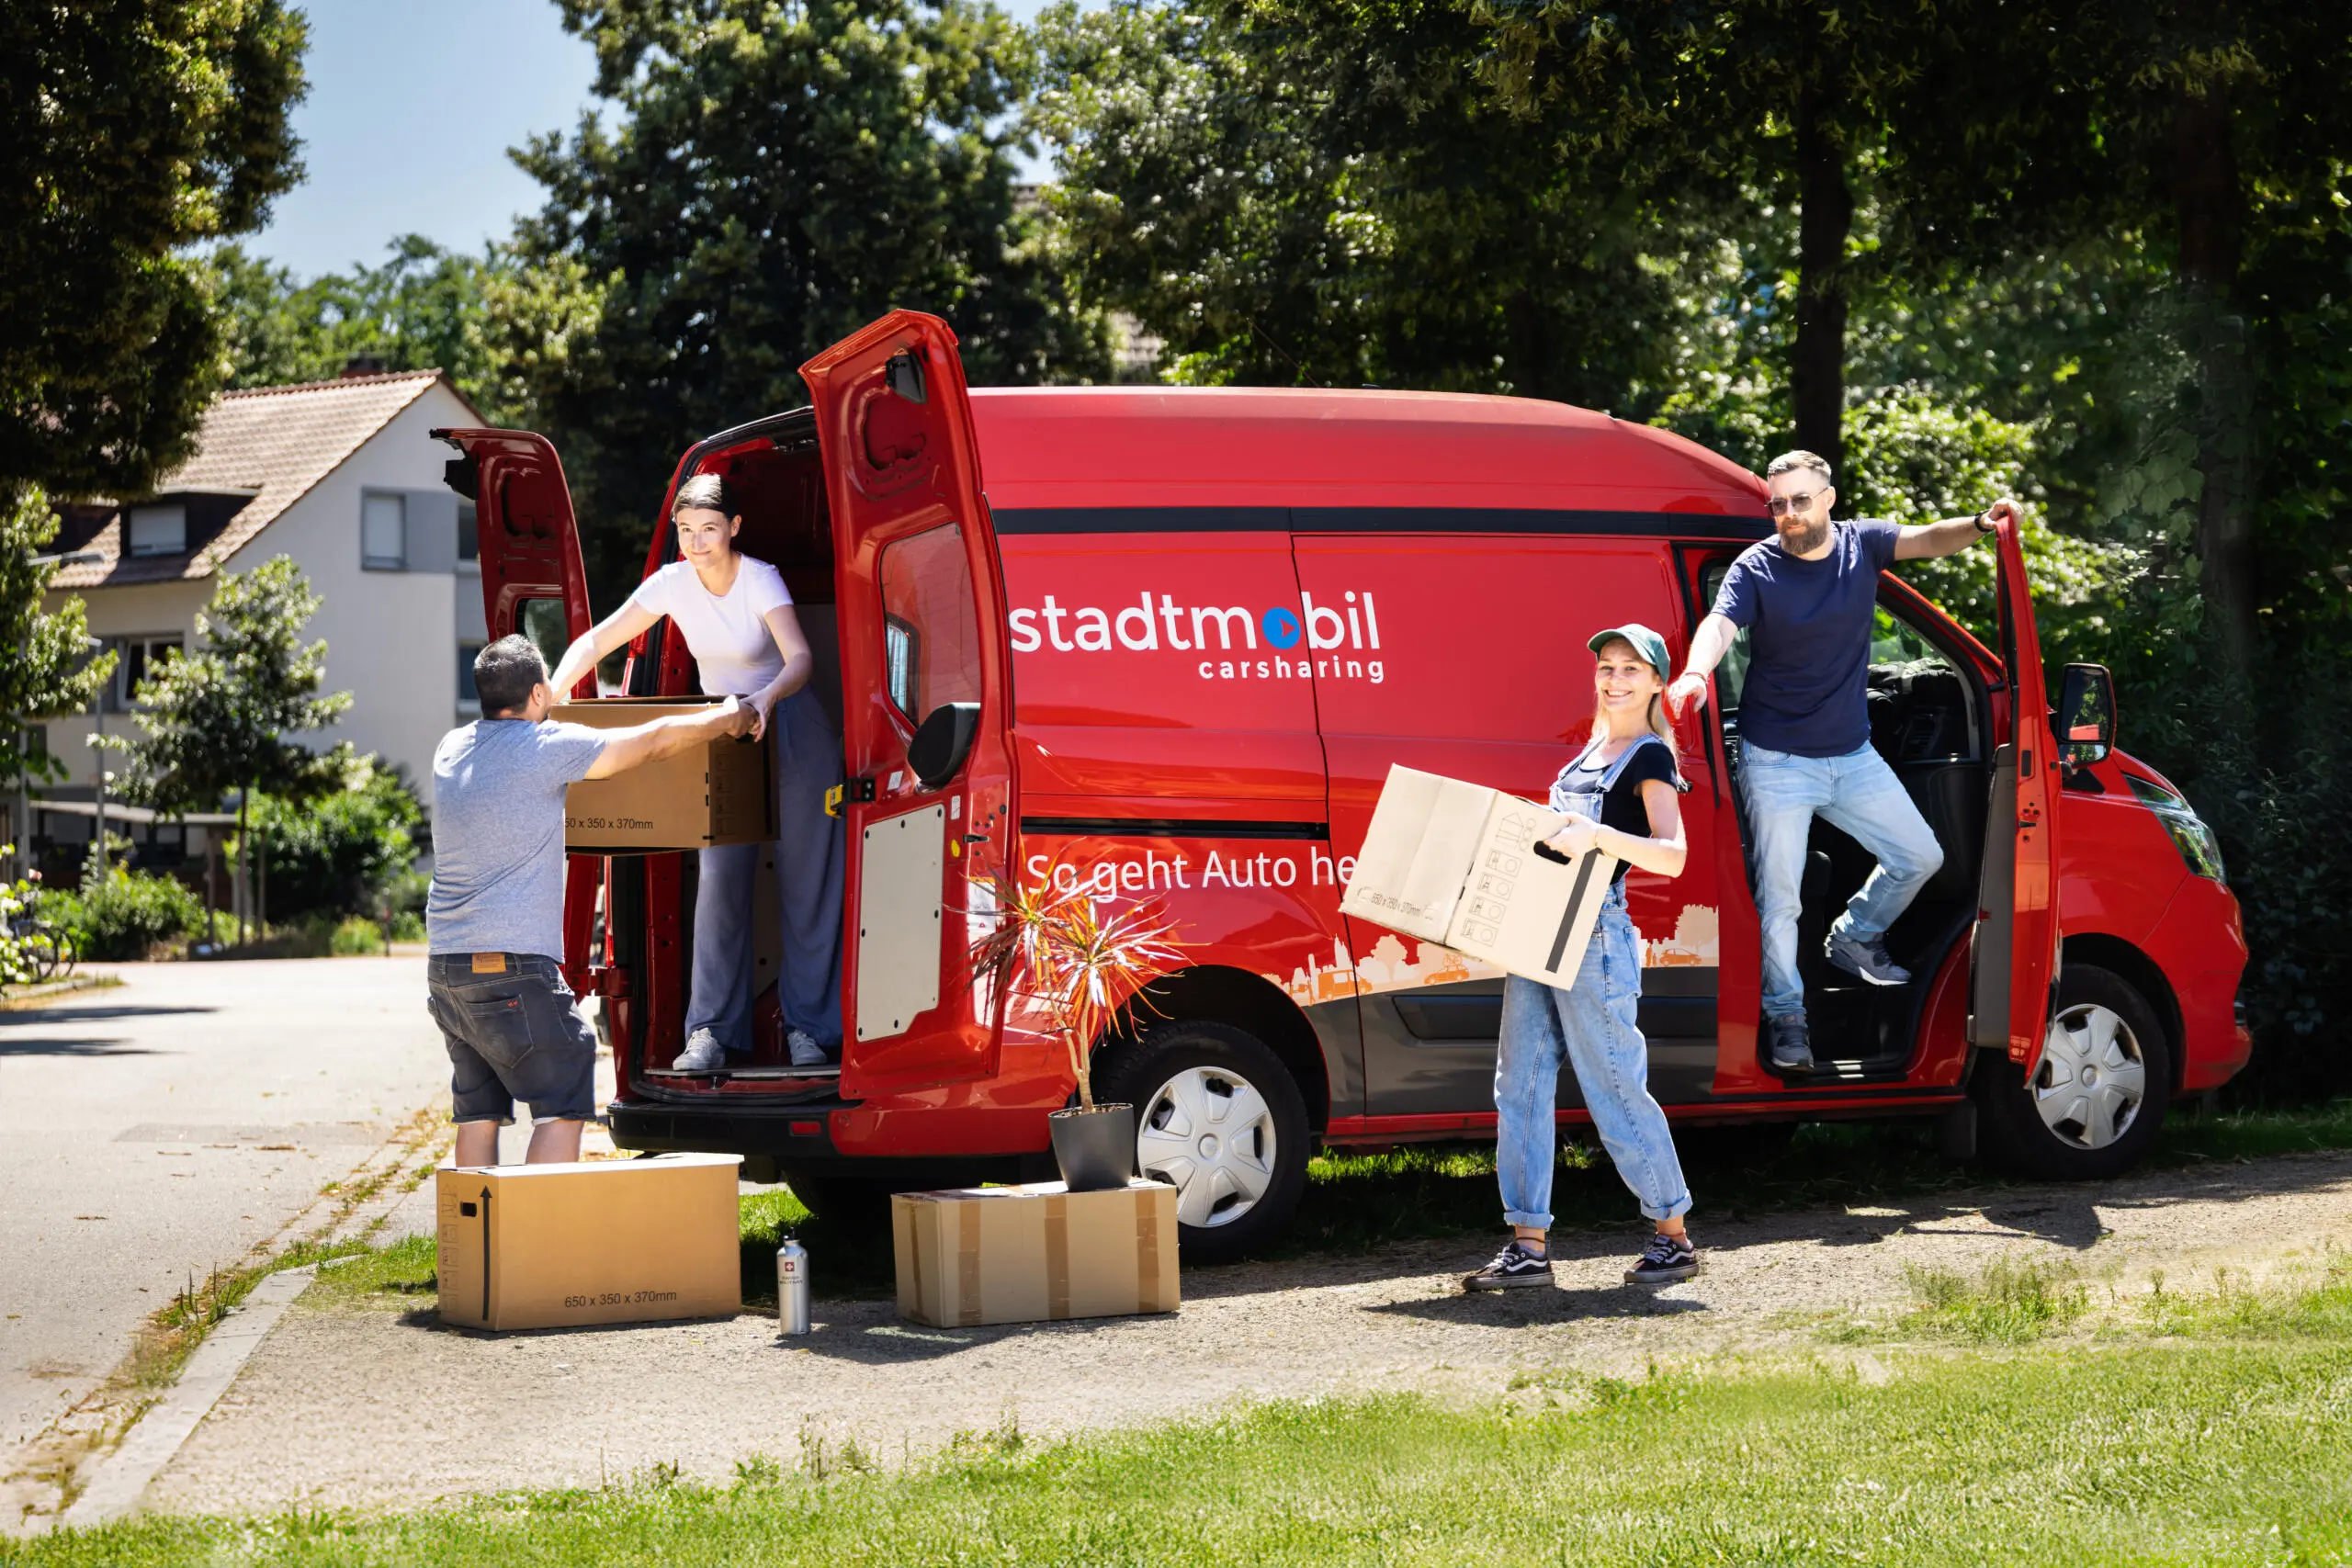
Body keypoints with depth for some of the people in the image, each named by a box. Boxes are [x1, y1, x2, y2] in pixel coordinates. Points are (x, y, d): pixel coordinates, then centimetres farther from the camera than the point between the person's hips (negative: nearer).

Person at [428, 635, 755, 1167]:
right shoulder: (546, 748, -9)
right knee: (562, 1106, -4)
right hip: (510, 968, -8)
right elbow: (654, 740, -1)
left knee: (478, 1112, 11)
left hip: (445, 964, 8)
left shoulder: (452, 748, 11)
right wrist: (728, 719, 15)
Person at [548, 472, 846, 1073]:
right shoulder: (672, 584, -9)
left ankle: (808, 1026, 6)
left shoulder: (761, 580, -20)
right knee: (721, 877, -6)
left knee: (805, 880, -2)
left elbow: (800, 657, -35)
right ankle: (714, 1031, -5)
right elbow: (594, 643, -5)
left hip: (792, 732, -3)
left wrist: (767, 698, -56)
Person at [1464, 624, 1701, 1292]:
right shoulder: (1592, 751, 18)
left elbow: (1670, 856, -20)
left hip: (1595, 936, -8)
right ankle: (1528, 1248, 7)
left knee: (1616, 1089, -3)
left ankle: (1674, 1238, 9)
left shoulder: (1650, 758, -6)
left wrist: (1596, 836, -33)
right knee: (1520, 1086, 4)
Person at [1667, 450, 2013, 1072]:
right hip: (1777, 763, -4)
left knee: (1919, 856, 11)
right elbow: (1720, 624, -30)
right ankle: (1785, 1015, 14)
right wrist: (1696, 674, -52)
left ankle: (1854, 938, 35)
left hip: (1853, 756, 5)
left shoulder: (1862, 544, -2)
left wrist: (1979, 525, -37)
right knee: (1779, 897, -1)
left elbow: (1928, 539, -15)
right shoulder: (1757, 567, -14)